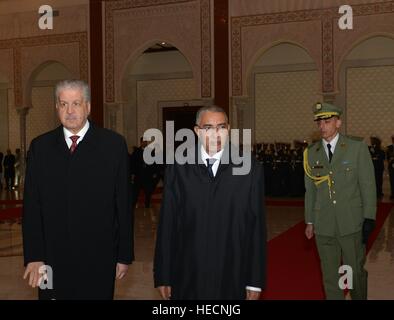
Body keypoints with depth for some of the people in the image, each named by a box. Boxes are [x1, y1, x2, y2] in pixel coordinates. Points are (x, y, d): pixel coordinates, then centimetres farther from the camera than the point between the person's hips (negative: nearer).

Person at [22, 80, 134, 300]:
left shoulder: (114, 144, -2)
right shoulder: (40, 147, 4)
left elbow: (124, 204, -2)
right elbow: (31, 206, 3)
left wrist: (125, 255, -1)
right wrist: (34, 256, -4)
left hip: (99, 260, -1)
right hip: (52, 261, 2)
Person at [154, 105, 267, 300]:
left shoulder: (250, 168, -2)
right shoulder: (178, 168, 0)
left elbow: (257, 226, -2)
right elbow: (166, 224, 0)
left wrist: (256, 280, -2)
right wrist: (163, 277, -1)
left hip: (232, 279, 0)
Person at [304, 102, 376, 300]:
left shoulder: (357, 148, -2)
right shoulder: (311, 153, 7)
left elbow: (368, 185, -2)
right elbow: (310, 190, 11)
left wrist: (369, 219, -6)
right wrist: (310, 221, 9)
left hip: (352, 224, -2)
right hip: (324, 226, 2)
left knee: (356, 272, 8)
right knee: (330, 276, 9)